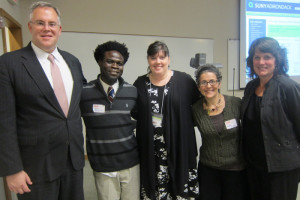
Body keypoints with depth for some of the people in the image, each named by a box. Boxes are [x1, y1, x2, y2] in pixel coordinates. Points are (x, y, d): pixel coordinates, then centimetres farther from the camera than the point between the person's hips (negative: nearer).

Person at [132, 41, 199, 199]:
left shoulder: (184, 80, -4)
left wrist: (184, 123, -5)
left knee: (177, 187, 11)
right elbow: (134, 113, 12)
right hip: (150, 150, 2)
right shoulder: (140, 84, 3)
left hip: (178, 147, -1)